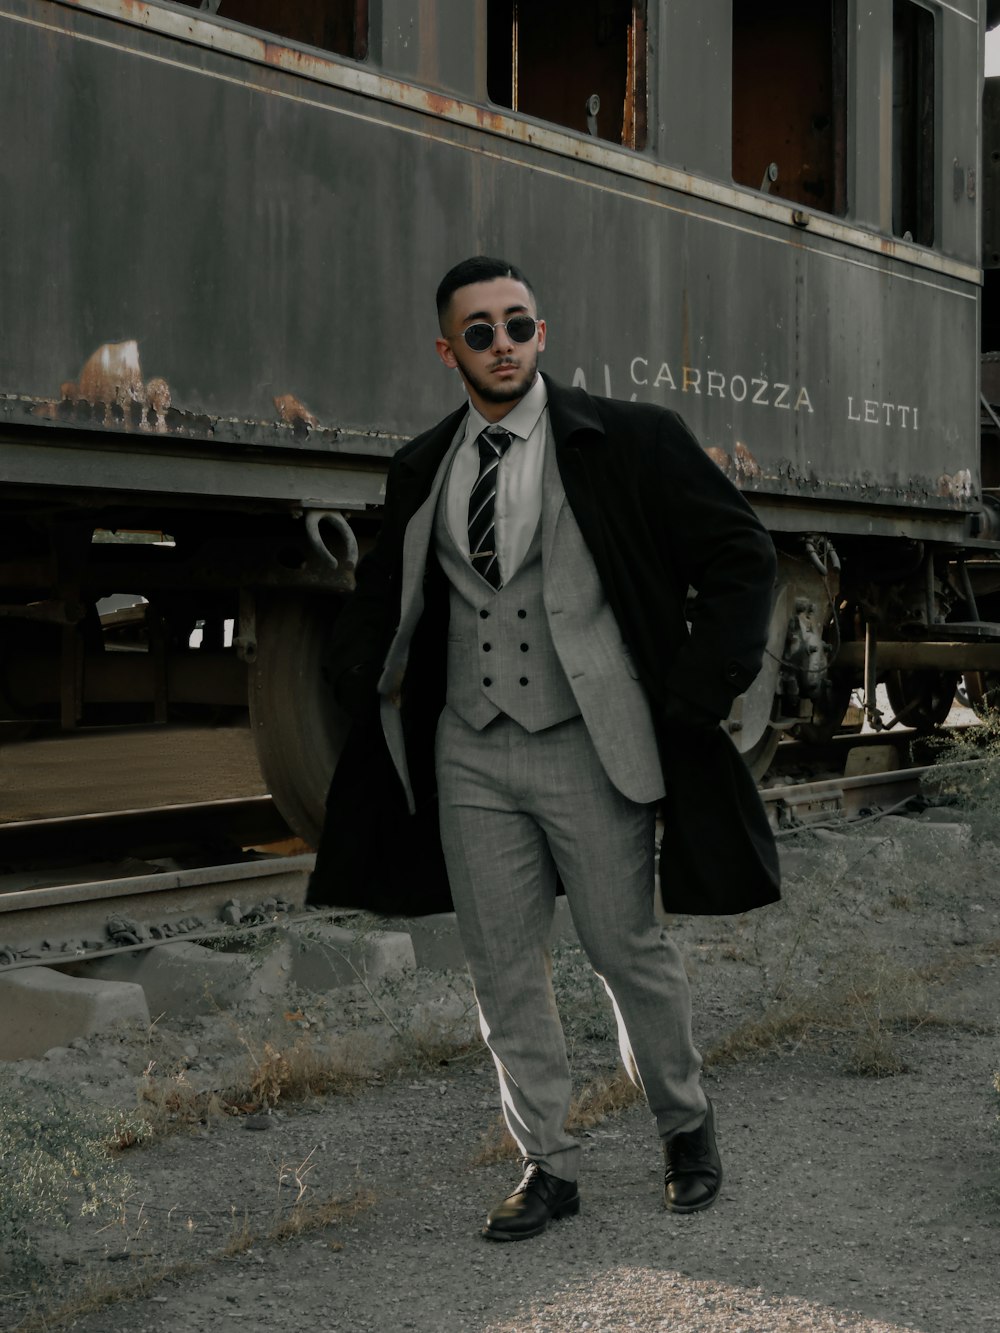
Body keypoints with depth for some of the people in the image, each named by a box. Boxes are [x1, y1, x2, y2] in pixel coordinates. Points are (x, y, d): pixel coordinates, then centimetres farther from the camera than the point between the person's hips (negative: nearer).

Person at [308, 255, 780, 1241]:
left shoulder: (626, 441, -5)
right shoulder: (421, 471, 8)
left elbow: (740, 555, -2)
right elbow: (382, 591, 25)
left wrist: (695, 693, -8)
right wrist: (363, 674, 7)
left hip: (587, 746, -4)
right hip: (469, 754, 4)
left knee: (628, 950, 5)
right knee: (502, 969, 7)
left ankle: (686, 1127, 29)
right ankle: (548, 1166, 20)